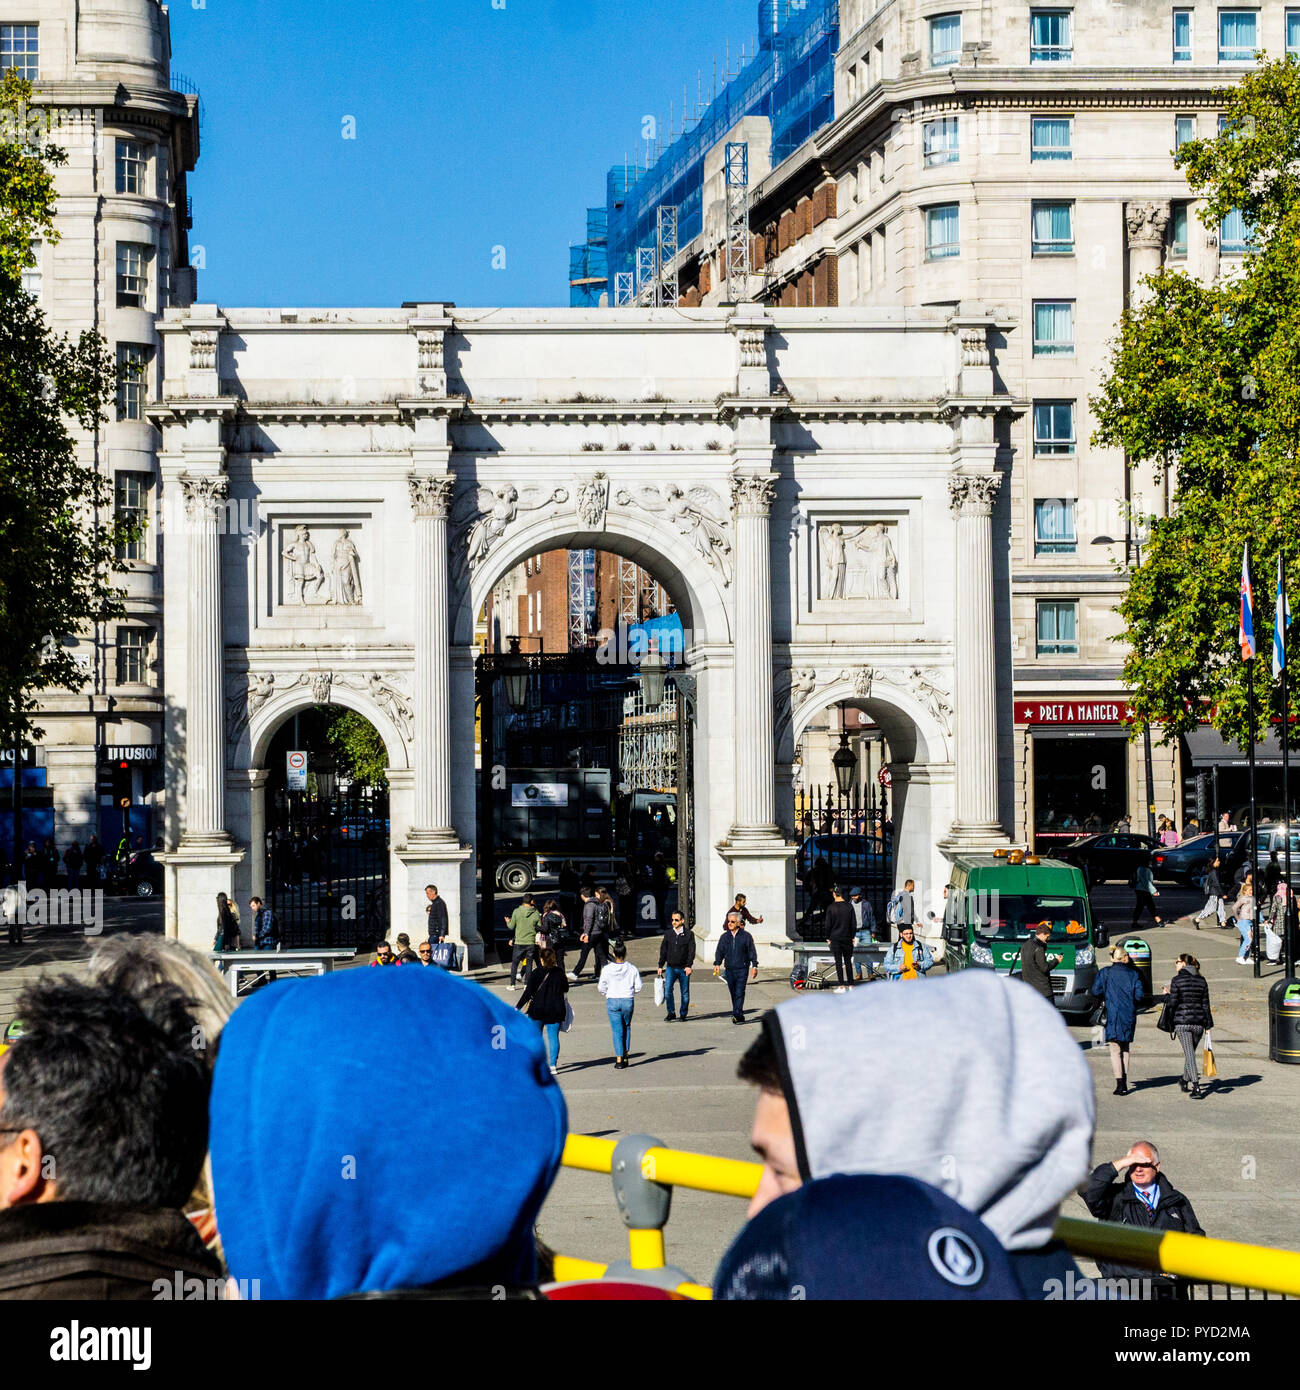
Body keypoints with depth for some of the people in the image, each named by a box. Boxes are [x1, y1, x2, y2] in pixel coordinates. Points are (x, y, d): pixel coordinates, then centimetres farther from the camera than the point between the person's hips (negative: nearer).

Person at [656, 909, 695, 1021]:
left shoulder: (689, 934, 0)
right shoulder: (668, 934, 7)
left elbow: (691, 951, -3)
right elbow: (663, 950, 11)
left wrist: (689, 966, -14)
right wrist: (660, 966, 7)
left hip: (684, 969, -1)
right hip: (670, 967, 1)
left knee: (685, 993, 3)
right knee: (667, 989, -14)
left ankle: (683, 1015, 15)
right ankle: (671, 1013, -6)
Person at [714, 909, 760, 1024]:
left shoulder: (746, 936, 1)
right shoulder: (724, 937, 10)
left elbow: (752, 952, 2)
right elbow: (720, 951, 10)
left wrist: (754, 966, -3)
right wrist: (717, 964, -4)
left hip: (742, 969, -4)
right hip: (729, 969, 4)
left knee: (740, 993, -13)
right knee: (733, 993, 7)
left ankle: (737, 1014, -20)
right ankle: (740, 1016, 16)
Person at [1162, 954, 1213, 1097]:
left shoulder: (1177, 980, -7)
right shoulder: (1202, 980, 7)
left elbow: (1173, 1003, -9)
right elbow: (1205, 1004, 7)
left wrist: (1167, 994, 11)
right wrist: (1208, 1024, 11)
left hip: (1182, 1021, -4)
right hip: (1199, 1021, 4)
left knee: (1189, 1054, -7)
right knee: (1190, 1052, 20)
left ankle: (1196, 1087, -18)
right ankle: (1185, 1081, 37)